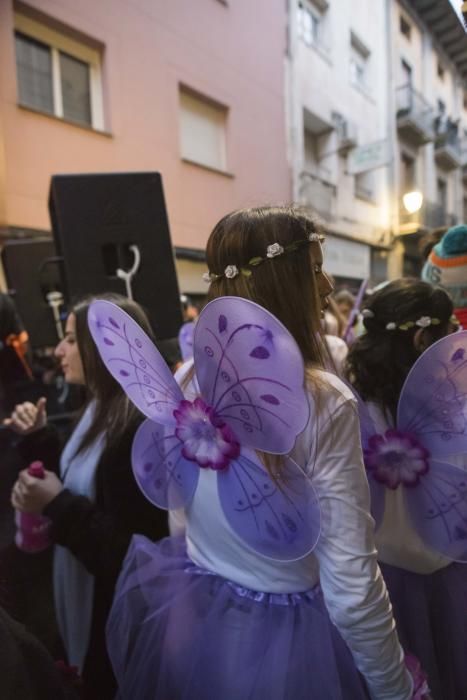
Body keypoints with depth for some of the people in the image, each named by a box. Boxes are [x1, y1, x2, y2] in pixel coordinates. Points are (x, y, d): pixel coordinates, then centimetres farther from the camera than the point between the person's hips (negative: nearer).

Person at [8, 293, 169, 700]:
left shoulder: (142, 428, -30)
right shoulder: (101, 409, 1)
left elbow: (136, 547, -27)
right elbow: (80, 483, 6)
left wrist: (57, 505, -28)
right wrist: (39, 438, -1)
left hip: (118, 605, -8)